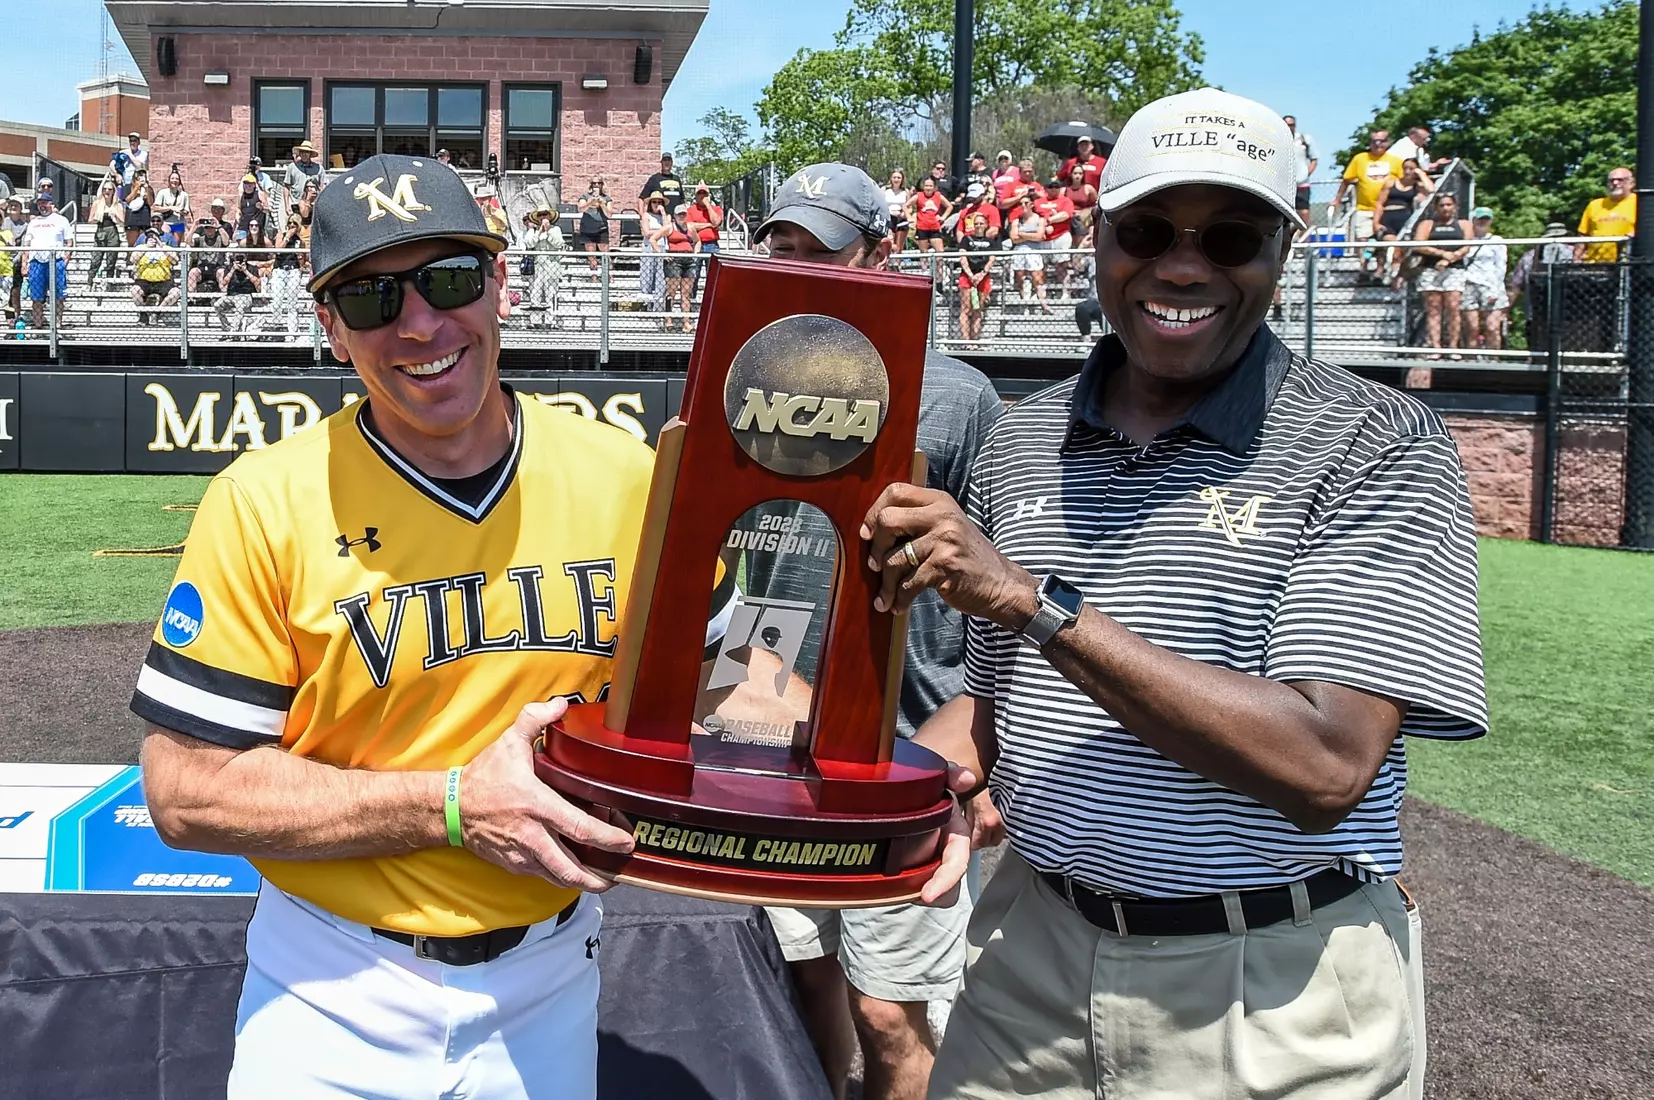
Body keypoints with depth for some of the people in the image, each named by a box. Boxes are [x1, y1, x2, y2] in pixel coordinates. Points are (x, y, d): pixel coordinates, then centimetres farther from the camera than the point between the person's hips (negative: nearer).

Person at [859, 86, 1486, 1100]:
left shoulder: (1375, 444, -12)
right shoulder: (1020, 442, 4)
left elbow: (1324, 770, -22)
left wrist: (1035, 599, -25)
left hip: (1276, 989, -3)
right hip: (1036, 948, 4)